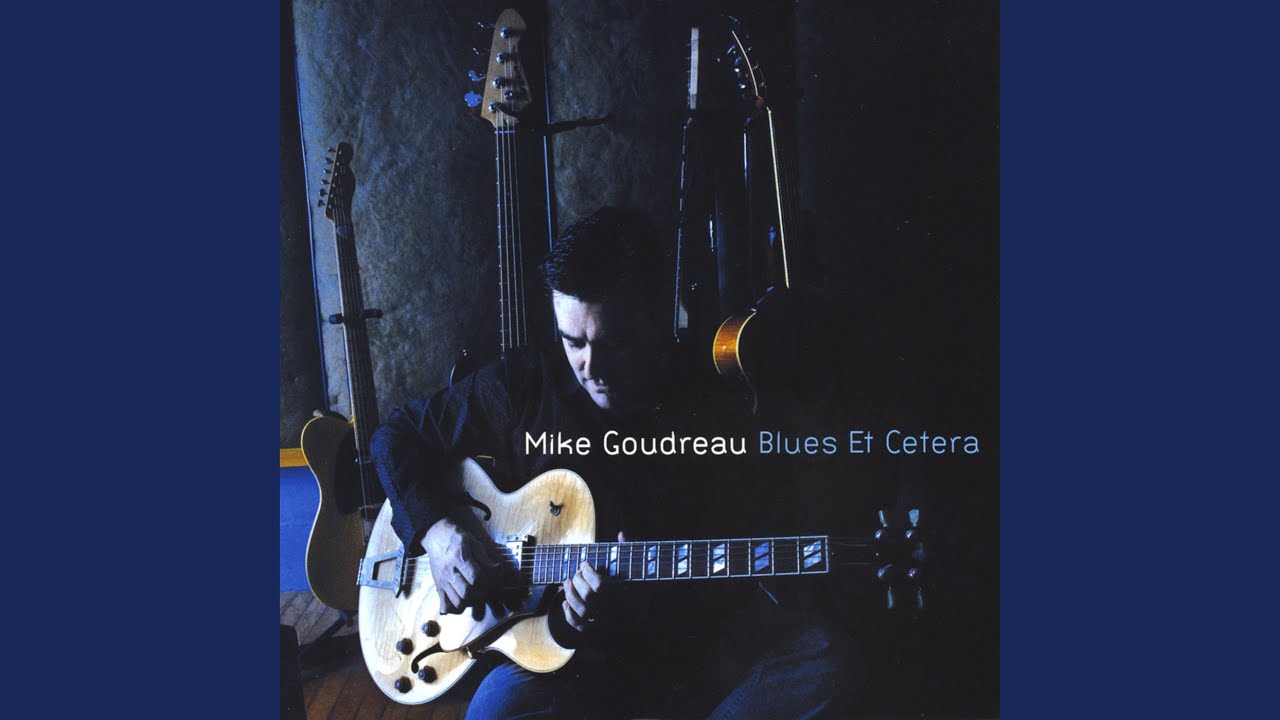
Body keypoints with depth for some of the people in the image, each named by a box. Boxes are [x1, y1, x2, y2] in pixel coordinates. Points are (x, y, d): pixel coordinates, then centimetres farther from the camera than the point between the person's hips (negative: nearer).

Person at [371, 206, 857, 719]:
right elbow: (398, 435, 10)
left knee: (818, 663, -25)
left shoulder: (715, 417, -4)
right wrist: (434, 528, -7)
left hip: (684, 635, 2)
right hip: (558, 640, -1)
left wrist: (629, 611, -22)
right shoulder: (522, 386, -2)